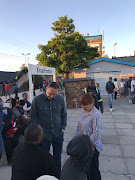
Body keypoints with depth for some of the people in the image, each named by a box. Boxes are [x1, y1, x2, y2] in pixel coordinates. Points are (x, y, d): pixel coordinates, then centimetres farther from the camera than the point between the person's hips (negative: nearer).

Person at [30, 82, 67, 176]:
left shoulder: (60, 99, -4)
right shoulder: (37, 100, -10)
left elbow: (64, 115, 8)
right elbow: (33, 117, -2)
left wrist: (63, 127, 2)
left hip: (58, 134, 2)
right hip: (44, 135, -2)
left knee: (57, 158, 18)